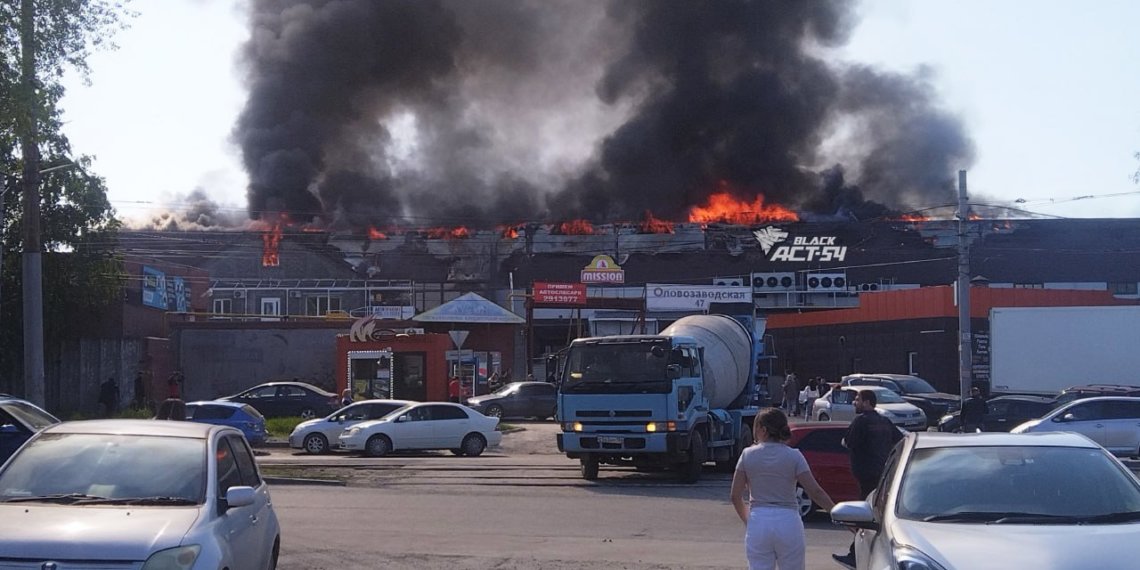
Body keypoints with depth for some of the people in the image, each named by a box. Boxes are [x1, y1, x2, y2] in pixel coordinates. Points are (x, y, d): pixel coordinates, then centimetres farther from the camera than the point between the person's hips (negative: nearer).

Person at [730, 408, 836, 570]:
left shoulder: (748, 455, 1)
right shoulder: (794, 456, -2)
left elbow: (735, 496, 3)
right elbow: (815, 491, -9)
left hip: (758, 522, 1)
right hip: (788, 521, -1)